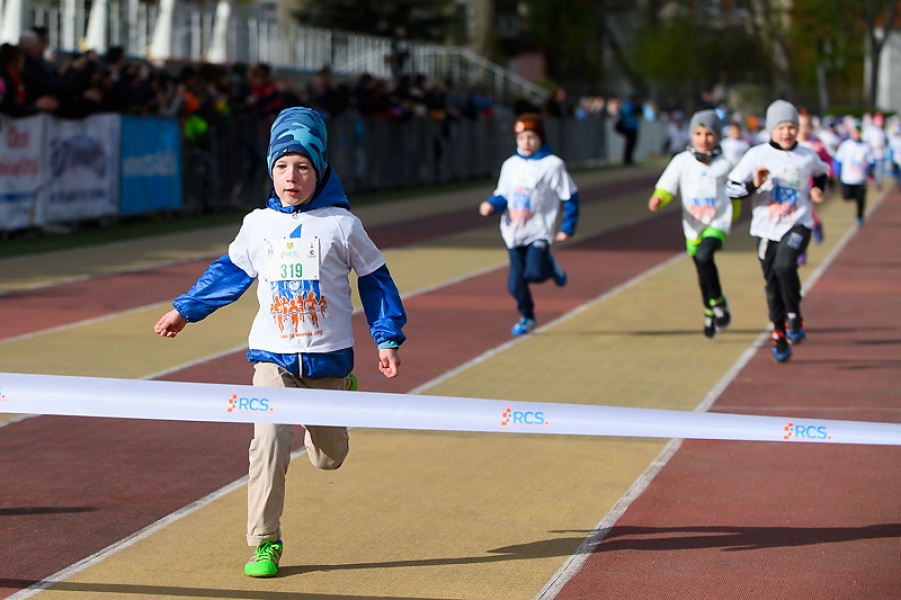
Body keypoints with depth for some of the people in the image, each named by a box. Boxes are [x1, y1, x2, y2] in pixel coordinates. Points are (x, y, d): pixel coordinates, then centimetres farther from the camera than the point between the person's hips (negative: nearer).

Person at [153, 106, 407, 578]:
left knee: (328, 457, 12)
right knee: (269, 440, -19)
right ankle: (264, 542, -9)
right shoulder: (257, 225, 2)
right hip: (273, 357, 1)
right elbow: (229, 273, 18)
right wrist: (184, 310, 24)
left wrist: (388, 340, 1)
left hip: (328, 358, -1)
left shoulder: (341, 224, -4)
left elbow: (375, 280, 5)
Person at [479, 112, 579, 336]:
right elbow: (503, 195, 14)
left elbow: (570, 196, 0)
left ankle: (551, 266, 13)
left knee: (534, 273, -23)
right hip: (513, 232, 4)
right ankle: (527, 317, 27)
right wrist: (491, 205, -8)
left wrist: (567, 228, -2)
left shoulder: (552, 165, -6)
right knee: (515, 283, 2)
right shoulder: (510, 165, 7)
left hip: (539, 232, -4)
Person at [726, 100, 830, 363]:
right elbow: (731, 188, -5)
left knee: (784, 265, -28)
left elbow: (821, 173, 27)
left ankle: (794, 316, -7)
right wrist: (754, 185, -22)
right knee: (773, 285, 7)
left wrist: (817, 189, 8)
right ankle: (779, 334, 25)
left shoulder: (808, 157, 4)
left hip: (798, 225, -1)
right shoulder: (757, 155, -3)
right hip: (767, 229, 1)